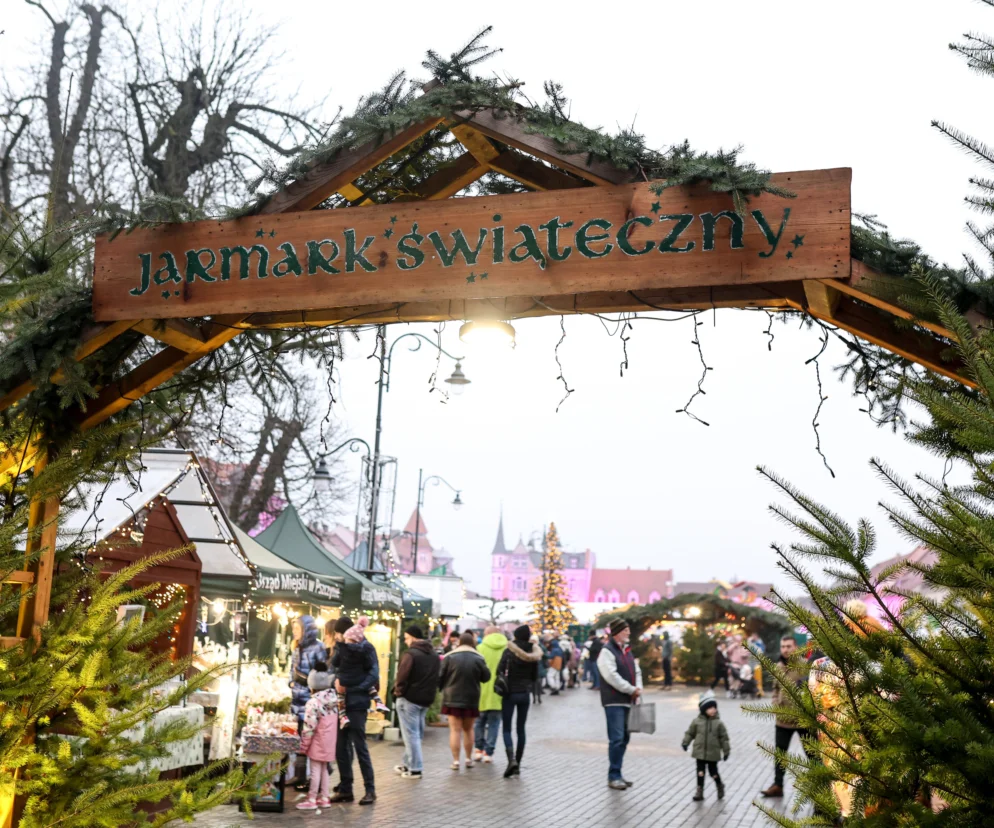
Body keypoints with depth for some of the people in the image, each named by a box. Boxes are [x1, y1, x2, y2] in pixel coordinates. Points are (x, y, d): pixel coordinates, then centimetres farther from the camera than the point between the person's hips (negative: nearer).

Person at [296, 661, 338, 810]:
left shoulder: (314, 702, -19)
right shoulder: (334, 699, 2)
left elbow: (309, 727, -17)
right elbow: (334, 722, 10)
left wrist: (304, 745, -9)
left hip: (318, 742, -7)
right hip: (330, 741, 7)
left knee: (315, 770, -1)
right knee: (324, 769, 17)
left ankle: (312, 800, 5)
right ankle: (324, 798, 21)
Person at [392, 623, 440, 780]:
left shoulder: (411, 653, -15)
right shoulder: (434, 656, 11)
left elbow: (402, 676, -17)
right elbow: (437, 678, 11)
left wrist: (398, 691, -2)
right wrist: (429, 695, 12)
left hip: (409, 699, -8)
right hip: (426, 700, 8)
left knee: (411, 734, -1)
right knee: (417, 733, 16)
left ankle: (415, 768, 0)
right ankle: (407, 763, 24)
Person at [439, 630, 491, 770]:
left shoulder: (450, 657, -6)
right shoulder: (478, 659, -4)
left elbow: (440, 677, -3)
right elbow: (486, 677, 3)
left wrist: (443, 689, 14)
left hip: (452, 698, -2)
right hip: (471, 699, 2)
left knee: (455, 730, 1)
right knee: (468, 729, 16)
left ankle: (455, 760, -2)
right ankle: (469, 759, 21)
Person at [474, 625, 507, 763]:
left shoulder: (480, 649, -4)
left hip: (482, 693, 0)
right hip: (498, 695, 0)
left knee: (480, 721, 16)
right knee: (493, 724, 8)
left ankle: (479, 749, 16)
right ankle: (488, 752, 5)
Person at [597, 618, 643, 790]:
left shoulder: (627, 650, 17)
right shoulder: (607, 651, -11)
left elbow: (636, 671, 18)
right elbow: (612, 676, -19)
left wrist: (638, 688, -2)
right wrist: (631, 689, -16)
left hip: (627, 700, 9)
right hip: (614, 702, -9)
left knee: (623, 739, 12)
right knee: (616, 739, -10)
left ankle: (617, 774, 20)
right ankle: (613, 777, -3)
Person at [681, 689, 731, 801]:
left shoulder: (718, 723, -5)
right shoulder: (697, 722, -4)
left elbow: (724, 737, 0)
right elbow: (690, 733, 5)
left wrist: (726, 751, 1)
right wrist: (685, 742, -7)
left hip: (713, 754, -1)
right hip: (700, 753, 1)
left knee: (713, 772, 9)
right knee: (700, 772, 2)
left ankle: (720, 786, 36)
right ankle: (699, 791, 9)